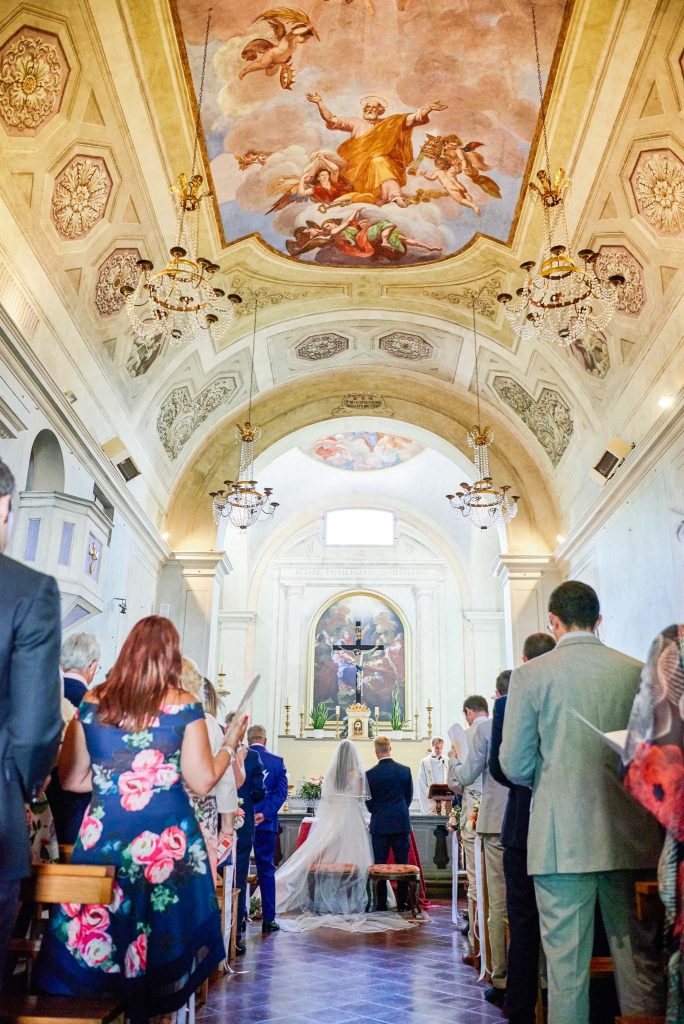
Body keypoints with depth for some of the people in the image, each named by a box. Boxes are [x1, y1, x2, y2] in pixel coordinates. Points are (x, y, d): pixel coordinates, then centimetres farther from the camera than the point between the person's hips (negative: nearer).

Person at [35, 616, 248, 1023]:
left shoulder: (93, 701, 1)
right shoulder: (183, 704, -8)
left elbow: (71, 779, 6)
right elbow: (202, 781, -7)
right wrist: (231, 744, 9)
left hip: (101, 835, 3)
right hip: (166, 840, -2)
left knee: (94, 934, 16)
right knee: (157, 935, 13)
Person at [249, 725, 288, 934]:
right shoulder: (277, 761, -1)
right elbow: (281, 792, -8)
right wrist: (265, 814, -11)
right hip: (266, 823, 1)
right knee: (266, 870, 9)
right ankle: (268, 919, 11)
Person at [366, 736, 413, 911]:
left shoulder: (370, 774, -9)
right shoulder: (405, 770, -4)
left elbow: (369, 802, 0)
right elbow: (409, 797, 6)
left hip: (380, 824, -1)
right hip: (402, 824, 2)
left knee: (379, 865, 7)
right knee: (402, 864, 9)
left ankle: (381, 904, 10)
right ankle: (402, 903, 13)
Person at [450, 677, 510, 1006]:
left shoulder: (484, 727, -8)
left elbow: (466, 776, -5)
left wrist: (453, 760, 15)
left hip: (496, 821, -3)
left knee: (499, 904, 5)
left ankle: (501, 981, 11)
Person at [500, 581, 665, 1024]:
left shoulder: (531, 674, -6)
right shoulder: (637, 671, 1)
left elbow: (515, 765, -4)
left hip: (563, 837, -3)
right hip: (630, 836, 3)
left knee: (567, 960, 7)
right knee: (640, 954, 15)